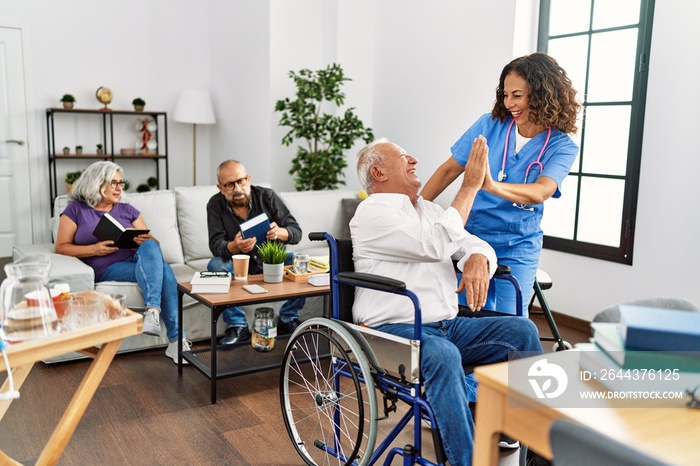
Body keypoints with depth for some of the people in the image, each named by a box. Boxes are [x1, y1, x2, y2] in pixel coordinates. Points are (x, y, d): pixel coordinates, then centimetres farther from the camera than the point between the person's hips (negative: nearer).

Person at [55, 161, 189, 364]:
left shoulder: (127, 210, 22)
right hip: (107, 269, -4)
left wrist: (145, 241, -9)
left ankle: (153, 311, -47)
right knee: (162, 270, -32)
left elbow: (154, 242, 17)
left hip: (137, 260, 4)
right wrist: (94, 249, -12)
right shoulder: (76, 209, 13)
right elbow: (61, 247, 5)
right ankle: (176, 339, -40)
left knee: (150, 248, -35)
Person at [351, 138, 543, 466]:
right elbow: (438, 245, -20)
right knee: (444, 355, -37)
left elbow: (475, 244, 16)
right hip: (394, 331, -8)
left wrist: (477, 261, -10)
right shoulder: (372, 212, -7)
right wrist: (470, 186, -13)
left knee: (522, 330, -8)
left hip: (448, 326, 8)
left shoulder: (427, 209, 19)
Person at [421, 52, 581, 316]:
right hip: (471, 237, 2)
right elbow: (449, 170, -1)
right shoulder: (490, 125, -5)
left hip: (517, 249, -1)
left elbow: (542, 192, -27)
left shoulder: (562, 147, -9)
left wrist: (493, 186, -46)